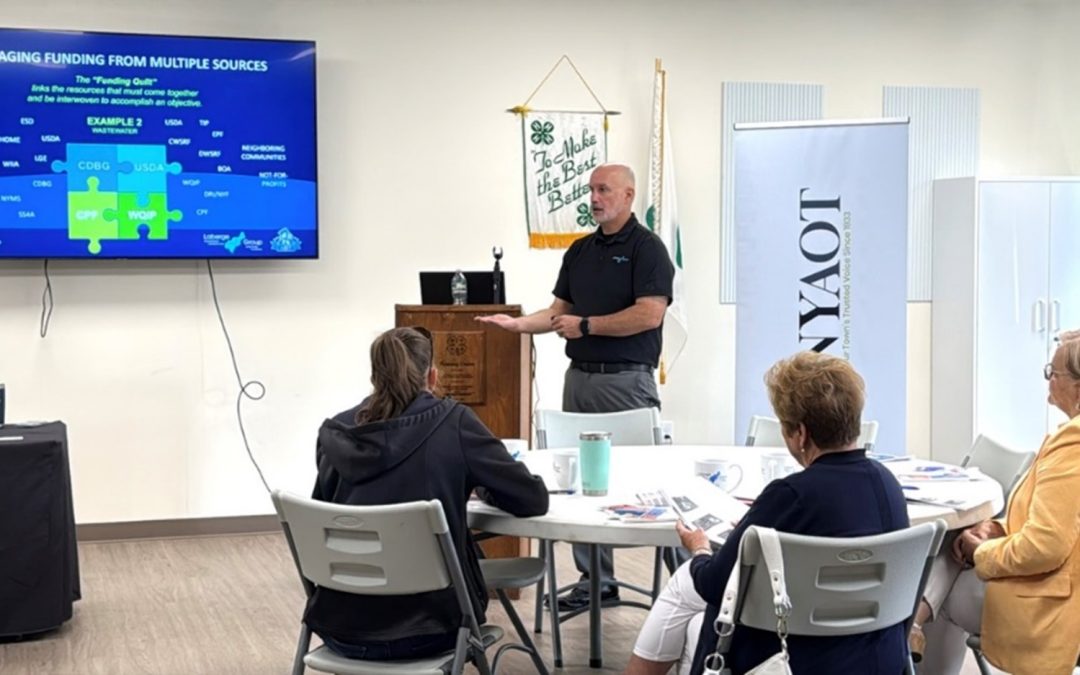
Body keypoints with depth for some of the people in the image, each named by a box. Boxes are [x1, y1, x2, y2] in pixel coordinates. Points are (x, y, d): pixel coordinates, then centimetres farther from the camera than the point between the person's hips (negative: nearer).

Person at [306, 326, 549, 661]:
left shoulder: (336, 432, 0)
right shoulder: (453, 423, -8)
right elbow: (533, 499, -4)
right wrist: (478, 485, 15)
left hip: (340, 626, 3)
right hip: (424, 626, -2)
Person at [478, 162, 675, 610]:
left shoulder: (646, 248, -7)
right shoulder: (580, 251, 15)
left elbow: (649, 314, -18)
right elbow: (559, 311, 17)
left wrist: (585, 325, -14)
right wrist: (518, 323, 0)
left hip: (626, 380, -8)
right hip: (579, 376, 8)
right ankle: (596, 580, 16)